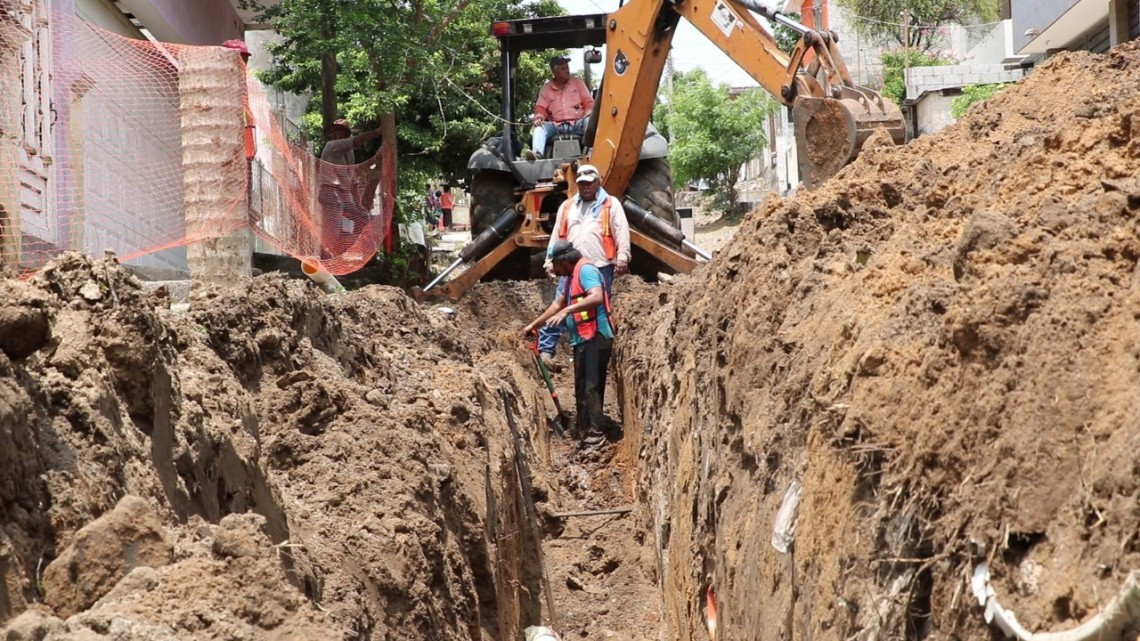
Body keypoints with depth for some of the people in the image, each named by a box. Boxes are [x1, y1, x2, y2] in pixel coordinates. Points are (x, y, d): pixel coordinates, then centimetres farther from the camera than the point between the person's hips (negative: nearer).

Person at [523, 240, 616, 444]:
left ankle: (595, 433, -14)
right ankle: (583, 430, 22)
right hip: (582, 339, 10)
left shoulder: (585, 270, -13)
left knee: (591, 387, -13)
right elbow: (557, 304, 26)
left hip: (596, 337, -10)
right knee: (582, 388, 15)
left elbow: (597, 297, -28)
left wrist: (567, 310, -33)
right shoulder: (568, 278, 18)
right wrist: (534, 325, 27)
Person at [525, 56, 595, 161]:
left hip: (578, 124, -1)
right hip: (556, 126, 1)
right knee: (540, 126, -27)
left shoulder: (578, 82, 14)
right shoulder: (546, 88, 14)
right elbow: (541, 108, 11)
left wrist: (588, 115, -12)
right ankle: (537, 153, -51)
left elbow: (589, 103, 10)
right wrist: (539, 116, -14)